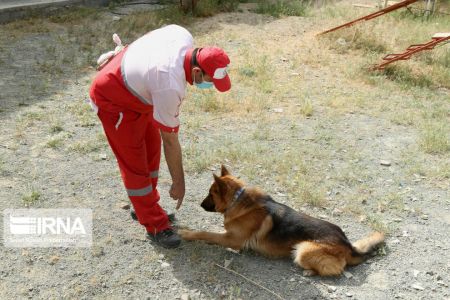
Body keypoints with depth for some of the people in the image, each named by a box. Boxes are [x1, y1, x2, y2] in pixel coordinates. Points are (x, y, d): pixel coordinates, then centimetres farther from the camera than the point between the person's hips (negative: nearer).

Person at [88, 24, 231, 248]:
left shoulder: (185, 36, -17)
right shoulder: (170, 87, -38)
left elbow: (149, 39, 3)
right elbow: (170, 140, -27)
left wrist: (122, 53, 17)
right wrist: (178, 182, -16)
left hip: (131, 85, 9)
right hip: (113, 98, -9)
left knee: (151, 147, 13)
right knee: (134, 163, -5)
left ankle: (144, 207, 29)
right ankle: (155, 225, 7)